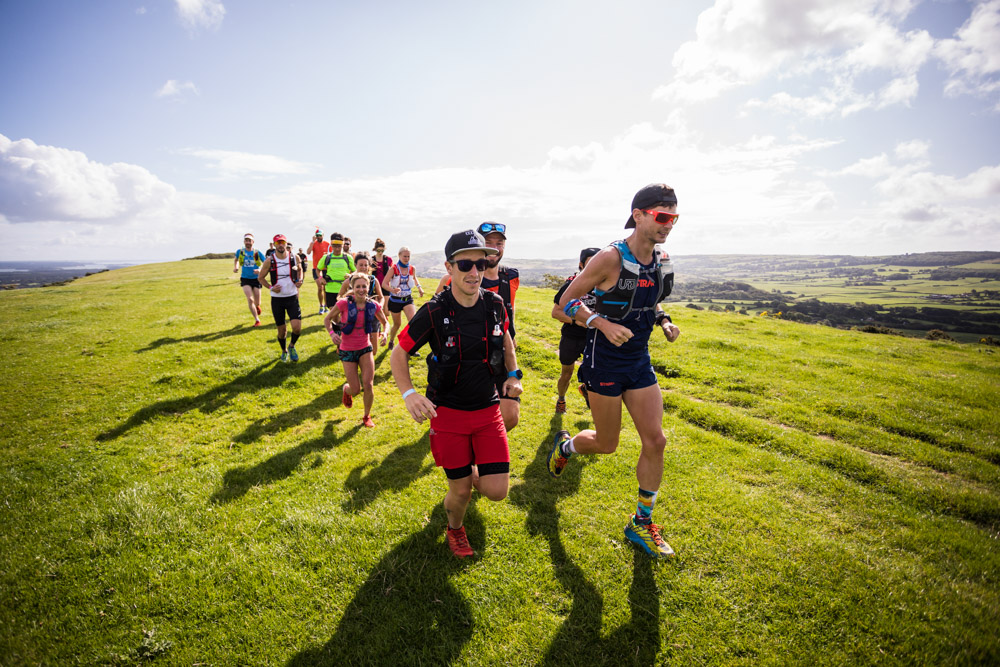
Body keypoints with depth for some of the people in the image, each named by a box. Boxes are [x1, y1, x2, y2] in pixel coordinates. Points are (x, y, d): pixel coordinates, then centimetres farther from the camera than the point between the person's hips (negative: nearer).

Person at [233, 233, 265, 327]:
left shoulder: (257, 252, -8)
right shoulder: (240, 251, -2)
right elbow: (235, 259, 21)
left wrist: (260, 270, -25)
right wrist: (235, 267, 2)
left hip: (256, 279, 0)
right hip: (245, 278, 1)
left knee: (257, 302, 5)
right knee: (250, 300, -14)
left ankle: (257, 306, 45)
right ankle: (257, 320, -1)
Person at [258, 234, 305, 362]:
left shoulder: (294, 257, -3)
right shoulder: (269, 261, -7)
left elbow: (299, 269, 18)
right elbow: (261, 278, 4)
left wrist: (300, 280, -1)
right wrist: (270, 287, -13)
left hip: (292, 297, 0)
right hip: (277, 299, 0)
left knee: (297, 327, -13)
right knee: (282, 330, 8)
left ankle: (292, 347, 19)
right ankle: (284, 351, 36)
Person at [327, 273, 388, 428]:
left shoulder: (373, 305, -7)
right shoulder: (344, 303, -16)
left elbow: (385, 322, 10)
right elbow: (327, 319, -3)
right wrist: (332, 333, -21)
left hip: (365, 348, 2)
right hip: (347, 351, -2)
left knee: (368, 385, -8)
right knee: (356, 390, 0)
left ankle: (367, 416, 18)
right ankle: (346, 389, 40)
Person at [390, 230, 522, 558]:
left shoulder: (495, 305, -7)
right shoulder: (433, 313, -17)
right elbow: (398, 355, -7)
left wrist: (512, 374, 6)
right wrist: (409, 394, -22)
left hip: (487, 408, 3)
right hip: (448, 411, -2)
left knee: (497, 490, -2)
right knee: (461, 491, 6)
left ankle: (469, 467, 34)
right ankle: (454, 529, 42)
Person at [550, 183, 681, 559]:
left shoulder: (662, 263, 3)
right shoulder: (611, 258, -16)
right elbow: (567, 302, -12)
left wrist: (663, 321, 0)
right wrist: (603, 324, -26)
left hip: (640, 361, 6)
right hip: (604, 362, -6)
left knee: (655, 440, 1)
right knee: (606, 444, 6)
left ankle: (642, 524, 19)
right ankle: (565, 445, 41)